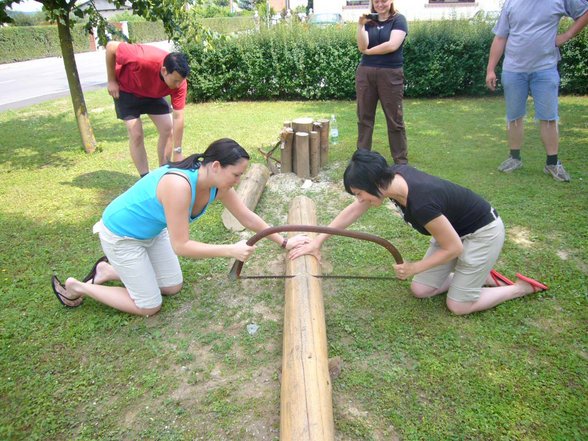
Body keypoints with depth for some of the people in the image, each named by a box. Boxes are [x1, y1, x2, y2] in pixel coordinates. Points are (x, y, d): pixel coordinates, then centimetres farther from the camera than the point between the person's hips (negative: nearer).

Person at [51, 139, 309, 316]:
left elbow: (248, 218, -3)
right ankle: (77, 288, 16)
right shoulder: (178, 184, -39)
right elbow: (181, 246, -34)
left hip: (153, 231, 8)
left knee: (172, 288, 14)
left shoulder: (218, 183, -15)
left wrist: (284, 242, -2)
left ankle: (107, 271, 25)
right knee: (149, 307, 1)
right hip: (121, 235, -8)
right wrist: (231, 250, -32)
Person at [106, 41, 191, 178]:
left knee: (167, 129, -7)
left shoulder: (179, 81, -30)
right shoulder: (142, 59, -42)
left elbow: (178, 117, -27)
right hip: (126, 89, -3)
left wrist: (178, 152, -27)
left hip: (153, 93, 4)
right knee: (136, 134, -12)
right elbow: (111, 47, -26)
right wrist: (111, 81, -19)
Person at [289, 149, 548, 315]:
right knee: (420, 291, 7)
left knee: (458, 306, 0)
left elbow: (454, 248, -26)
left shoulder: (421, 204, -40)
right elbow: (353, 211, -9)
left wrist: (414, 268, -16)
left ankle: (524, 287, 17)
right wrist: (317, 242, -10)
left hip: (483, 232, -7)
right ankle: (482, 275, 21)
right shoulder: (393, 175, -18)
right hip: (455, 228, 8)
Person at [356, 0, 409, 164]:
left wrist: (368, 51, -2)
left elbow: (392, 45, -13)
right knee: (364, 117, 6)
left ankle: (401, 161, 7)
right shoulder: (369, 21, 12)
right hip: (365, 73, 4)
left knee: (395, 119, 0)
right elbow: (362, 47, -3)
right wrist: (360, 25, -14)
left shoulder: (399, 19, 2)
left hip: (390, 75, -3)